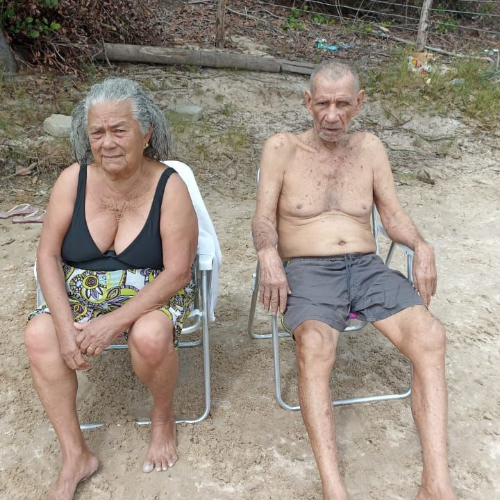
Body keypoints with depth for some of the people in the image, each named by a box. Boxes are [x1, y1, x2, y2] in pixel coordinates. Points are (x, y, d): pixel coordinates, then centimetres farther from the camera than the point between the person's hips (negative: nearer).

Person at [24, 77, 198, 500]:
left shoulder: (169, 187, -17)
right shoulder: (73, 181, -8)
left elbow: (177, 272, -18)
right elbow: (48, 255, -6)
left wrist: (115, 322, -25)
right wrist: (65, 324, -18)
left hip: (151, 292, -3)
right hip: (80, 291, 3)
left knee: (151, 336, -33)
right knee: (39, 335, -22)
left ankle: (163, 416, 3)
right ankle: (76, 457, -6)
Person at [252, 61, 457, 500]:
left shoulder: (369, 148, 16)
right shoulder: (282, 148, 8)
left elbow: (393, 213, 15)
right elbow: (264, 219, 1)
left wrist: (421, 246, -5)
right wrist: (269, 256, -21)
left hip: (367, 267, 3)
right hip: (307, 269, -3)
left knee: (430, 336, -24)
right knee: (314, 347, -35)